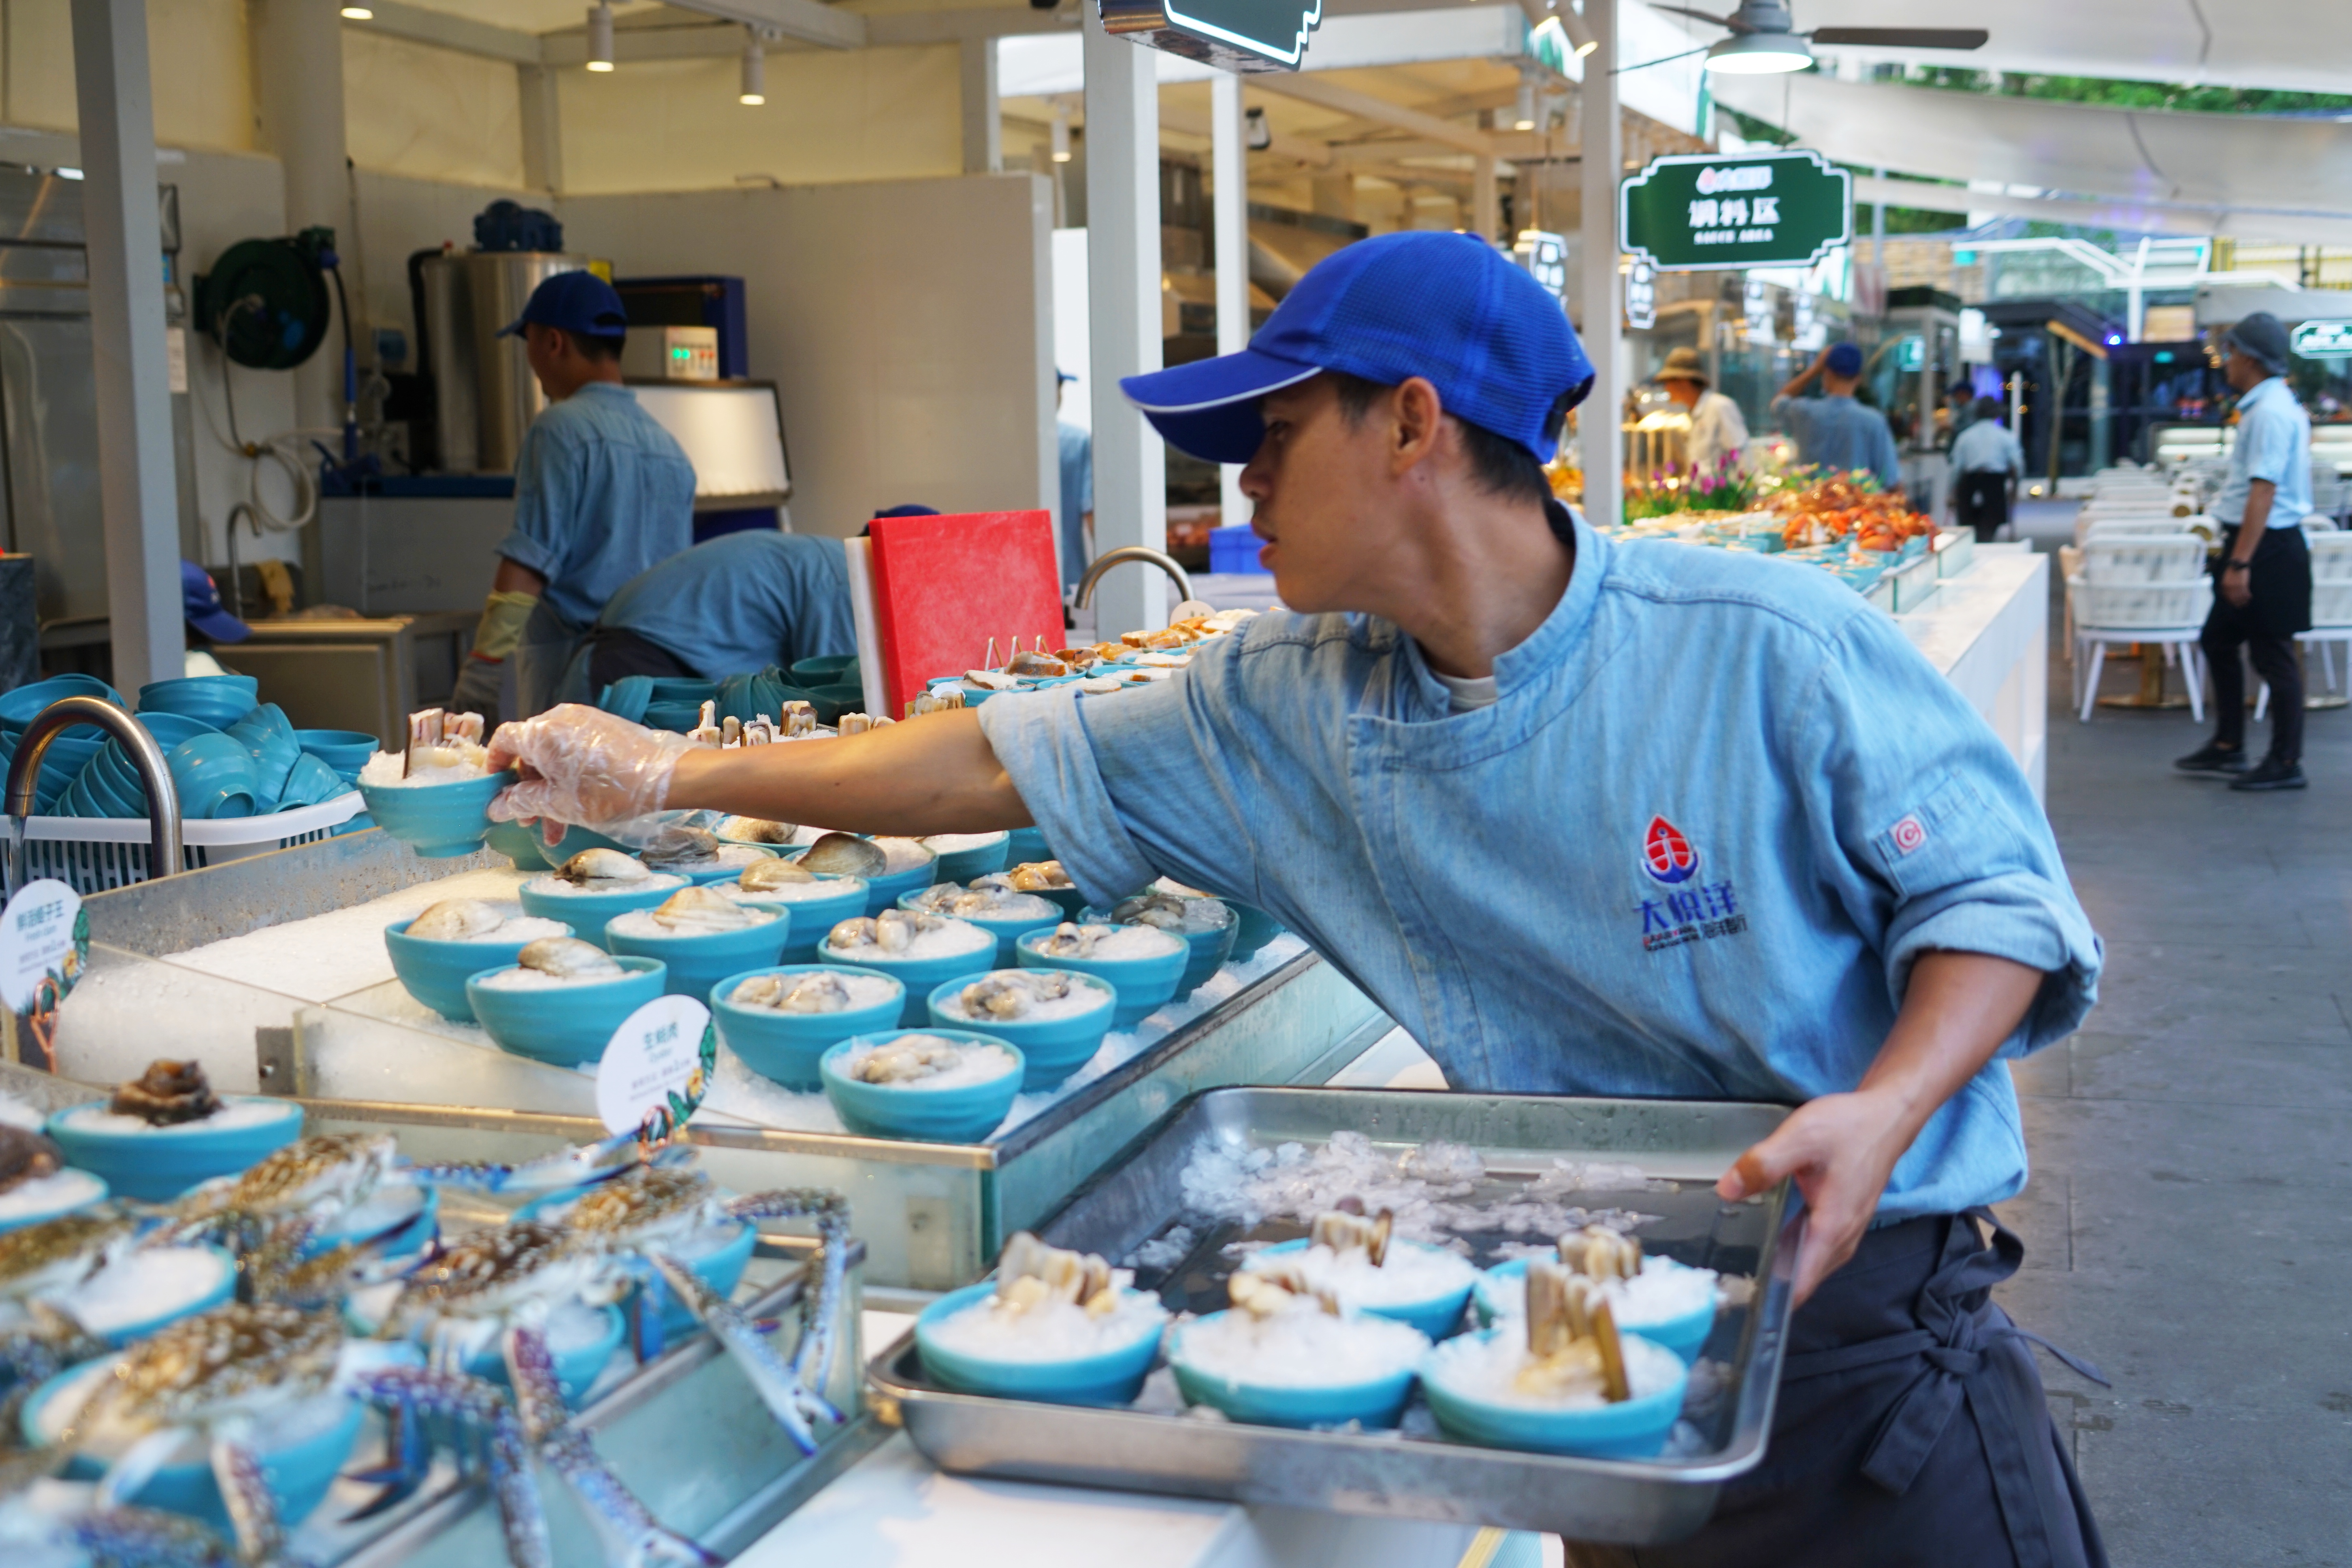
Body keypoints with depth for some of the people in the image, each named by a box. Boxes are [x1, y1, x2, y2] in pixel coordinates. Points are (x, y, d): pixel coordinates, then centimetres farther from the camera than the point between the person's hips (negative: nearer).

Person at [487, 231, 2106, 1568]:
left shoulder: (1771, 649, -17)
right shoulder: (1294, 706, -3)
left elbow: (1998, 892, -10)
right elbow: (1011, 763, 2)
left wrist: (1883, 1114, -28)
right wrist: (671, 773, 3)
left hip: (1860, 1309, -3)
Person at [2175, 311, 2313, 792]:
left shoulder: (2270, 413, -18)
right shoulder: (2269, 405, 13)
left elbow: (2263, 491, -24)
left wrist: (2241, 562, -26)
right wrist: (2232, 551, 22)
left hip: (2267, 551, -11)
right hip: (2255, 545, 11)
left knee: (2273, 657, -2)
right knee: (2218, 641, 17)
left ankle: (2286, 764, 7)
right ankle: (2227, 747, 26)